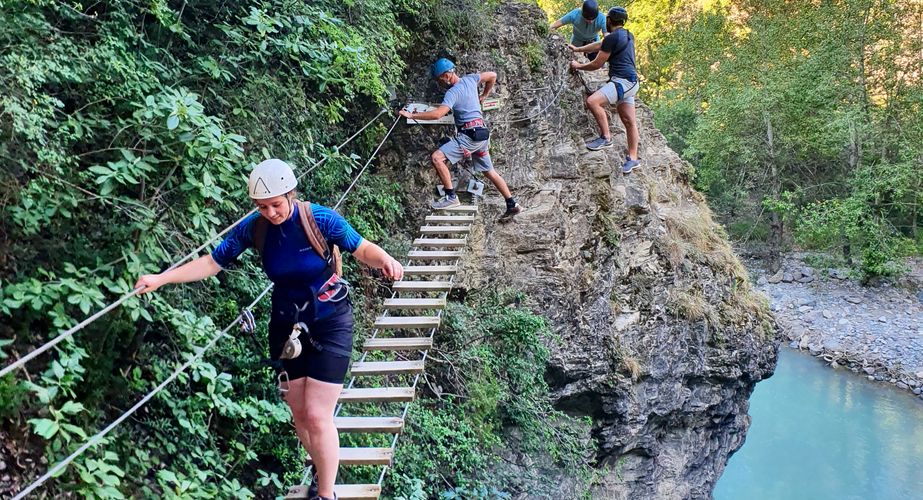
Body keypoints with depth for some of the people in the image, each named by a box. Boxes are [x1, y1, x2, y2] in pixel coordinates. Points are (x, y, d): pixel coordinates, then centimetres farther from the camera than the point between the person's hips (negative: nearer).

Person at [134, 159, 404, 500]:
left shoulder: (320, 219, -20)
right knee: (299, 413, 12)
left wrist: (384, 260, -35)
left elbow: (362, 249, -13)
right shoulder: (254, 228, -11)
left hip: (329, 325, -4)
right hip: (287, 327, 4)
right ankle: (323, 470, 38)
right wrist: (161, 278, -13)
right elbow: (211, 263, -6)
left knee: (317, 416, -7)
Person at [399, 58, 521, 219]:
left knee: (436, 157, -17)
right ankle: (512, 205, 23)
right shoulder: (470, 79, 9)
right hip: (482, 134, 9)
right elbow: (492, 76, 22)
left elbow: (438, 114, -27)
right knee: (488, 171, 19)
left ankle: (451, 197, -17)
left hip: (470, 135, -9)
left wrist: (412, 115, -21)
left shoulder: (453, 92, -15)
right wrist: (484, 95, 31)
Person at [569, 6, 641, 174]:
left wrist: (578, 66, 10)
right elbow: (599, 45, 30)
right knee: (629, 121, 10)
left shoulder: (612, 38, -10)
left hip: (622, 81, -10)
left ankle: (605, 137, -17)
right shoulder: (627, 35, 18)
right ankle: (633, 158, 13)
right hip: (629, 82, 10)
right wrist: (577, 49, 37)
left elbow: (597, 64, -6)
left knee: (592, 101, -23)